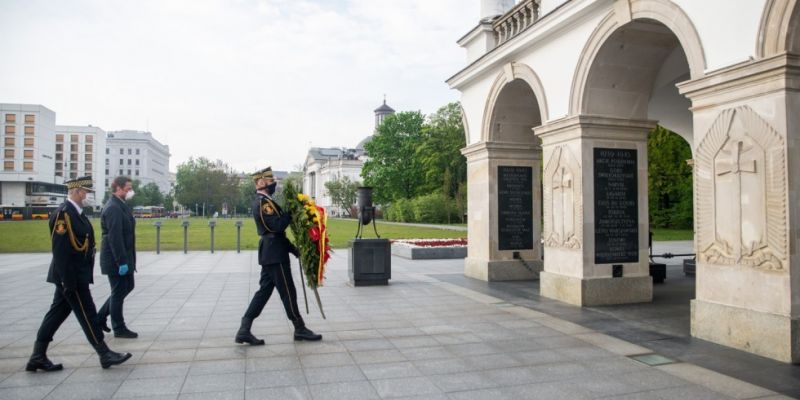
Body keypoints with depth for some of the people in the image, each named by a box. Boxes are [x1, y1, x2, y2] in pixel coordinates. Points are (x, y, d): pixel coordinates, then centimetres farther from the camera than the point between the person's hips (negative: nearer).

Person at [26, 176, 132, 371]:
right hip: (70, 276, -9)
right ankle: (105, 355, 7)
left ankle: (38, 357, 22)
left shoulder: (76, 212, 12)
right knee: (87, 314, -1)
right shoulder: (63, 213, -18)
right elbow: (60, 249, -22)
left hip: (76, 275, 9)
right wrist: (68, 281, -22)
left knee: (57, 313, 14)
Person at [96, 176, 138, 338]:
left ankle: (101, 317, 29)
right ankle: (119, 328, 15)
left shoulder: (121, 205, 12)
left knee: (127, 287, 18)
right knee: (118, 292, 2)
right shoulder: (113, 208, -20)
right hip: (116, 259, -10)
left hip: (124, 258, 10)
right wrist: (122, 262, -25)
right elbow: (114, 237, -25)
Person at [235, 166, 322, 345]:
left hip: (269, 254, 10)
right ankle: (300, 329, 10)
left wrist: (294, 249, 18)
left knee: (264, 290, 10)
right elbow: (277, 226, -25)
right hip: (275, 254, -10)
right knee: (288, 291, -1)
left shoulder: (261, 201, 18)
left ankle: (244, 330, 10)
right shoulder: (264, 202, -15)